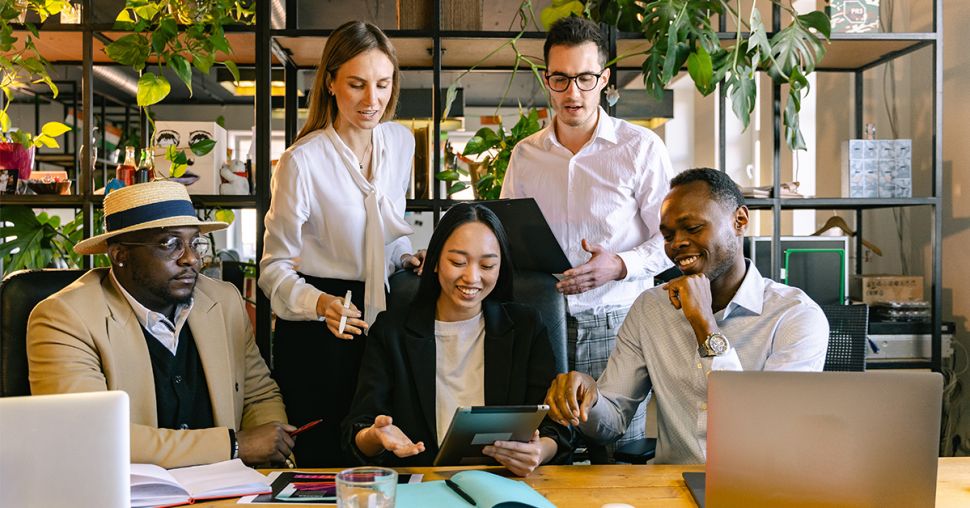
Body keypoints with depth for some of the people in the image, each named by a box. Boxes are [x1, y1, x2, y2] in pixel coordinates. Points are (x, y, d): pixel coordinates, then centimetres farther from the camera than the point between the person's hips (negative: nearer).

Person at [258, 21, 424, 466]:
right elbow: (275, 266, -12)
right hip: (316, 330, -5)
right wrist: (318, 303, -29)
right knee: (324, 462, 4)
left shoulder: (401, 142, 2)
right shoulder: (302, 161, -16)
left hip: (379, 312, 5)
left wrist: (406, 257, 1)